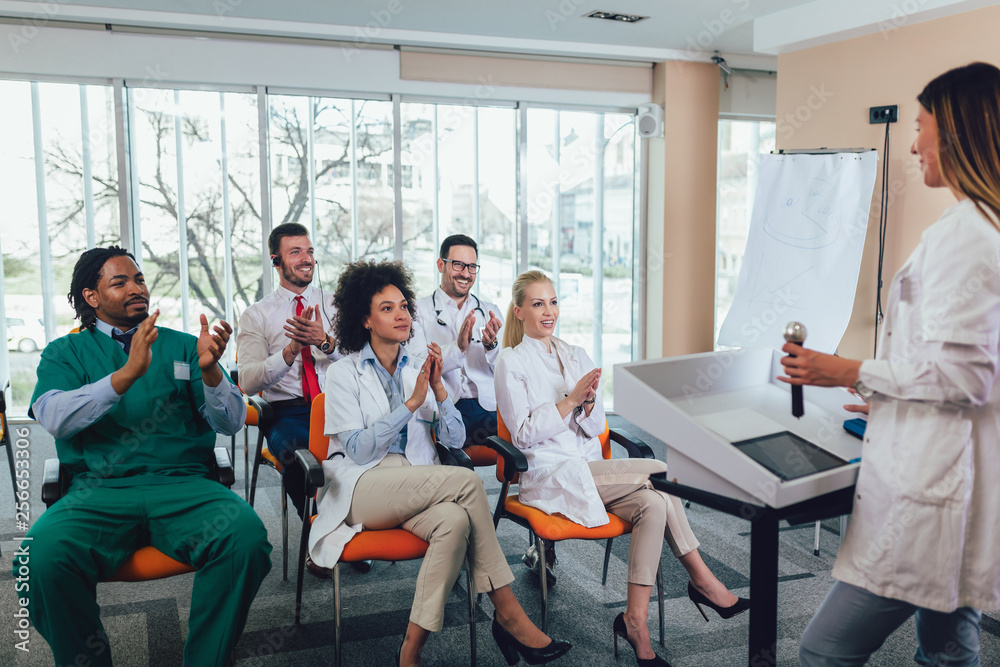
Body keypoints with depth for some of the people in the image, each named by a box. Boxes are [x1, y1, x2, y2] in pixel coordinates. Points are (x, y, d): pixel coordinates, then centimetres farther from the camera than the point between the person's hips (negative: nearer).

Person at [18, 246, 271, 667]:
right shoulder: (65, 352, 15)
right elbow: (54, 418, -6)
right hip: (99, 490, 0)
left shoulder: (182, 346, 17)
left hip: (184, 486, 1)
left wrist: (210, 369, -13)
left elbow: (231, 423, 7)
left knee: (245, 537, -29)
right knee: (42, 555, -31)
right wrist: (128, 373, -18)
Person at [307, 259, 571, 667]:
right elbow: (359, 449, -10)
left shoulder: (417, 372, 17)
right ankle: (507, 614, -26)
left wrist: (438, 389, -8)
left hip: (415, 488, 4)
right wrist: (411, 403, -15)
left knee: (455, 521, -34)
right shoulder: (343, 374, 4)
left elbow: (455, 440, 7)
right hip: (364, 489, -4)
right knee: (467, 482, -29)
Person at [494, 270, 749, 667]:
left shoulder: (576, 356, 15)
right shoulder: (511, 362, -1)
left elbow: (595, 428, 10)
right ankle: (702, 581, -12)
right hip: (551, 476, -6)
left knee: (652, 504, -24)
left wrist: (589, 401, -11)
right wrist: (570, 399, -17)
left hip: (591, 469, 6)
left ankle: (635, 621, -20)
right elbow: (523, 435, -9)